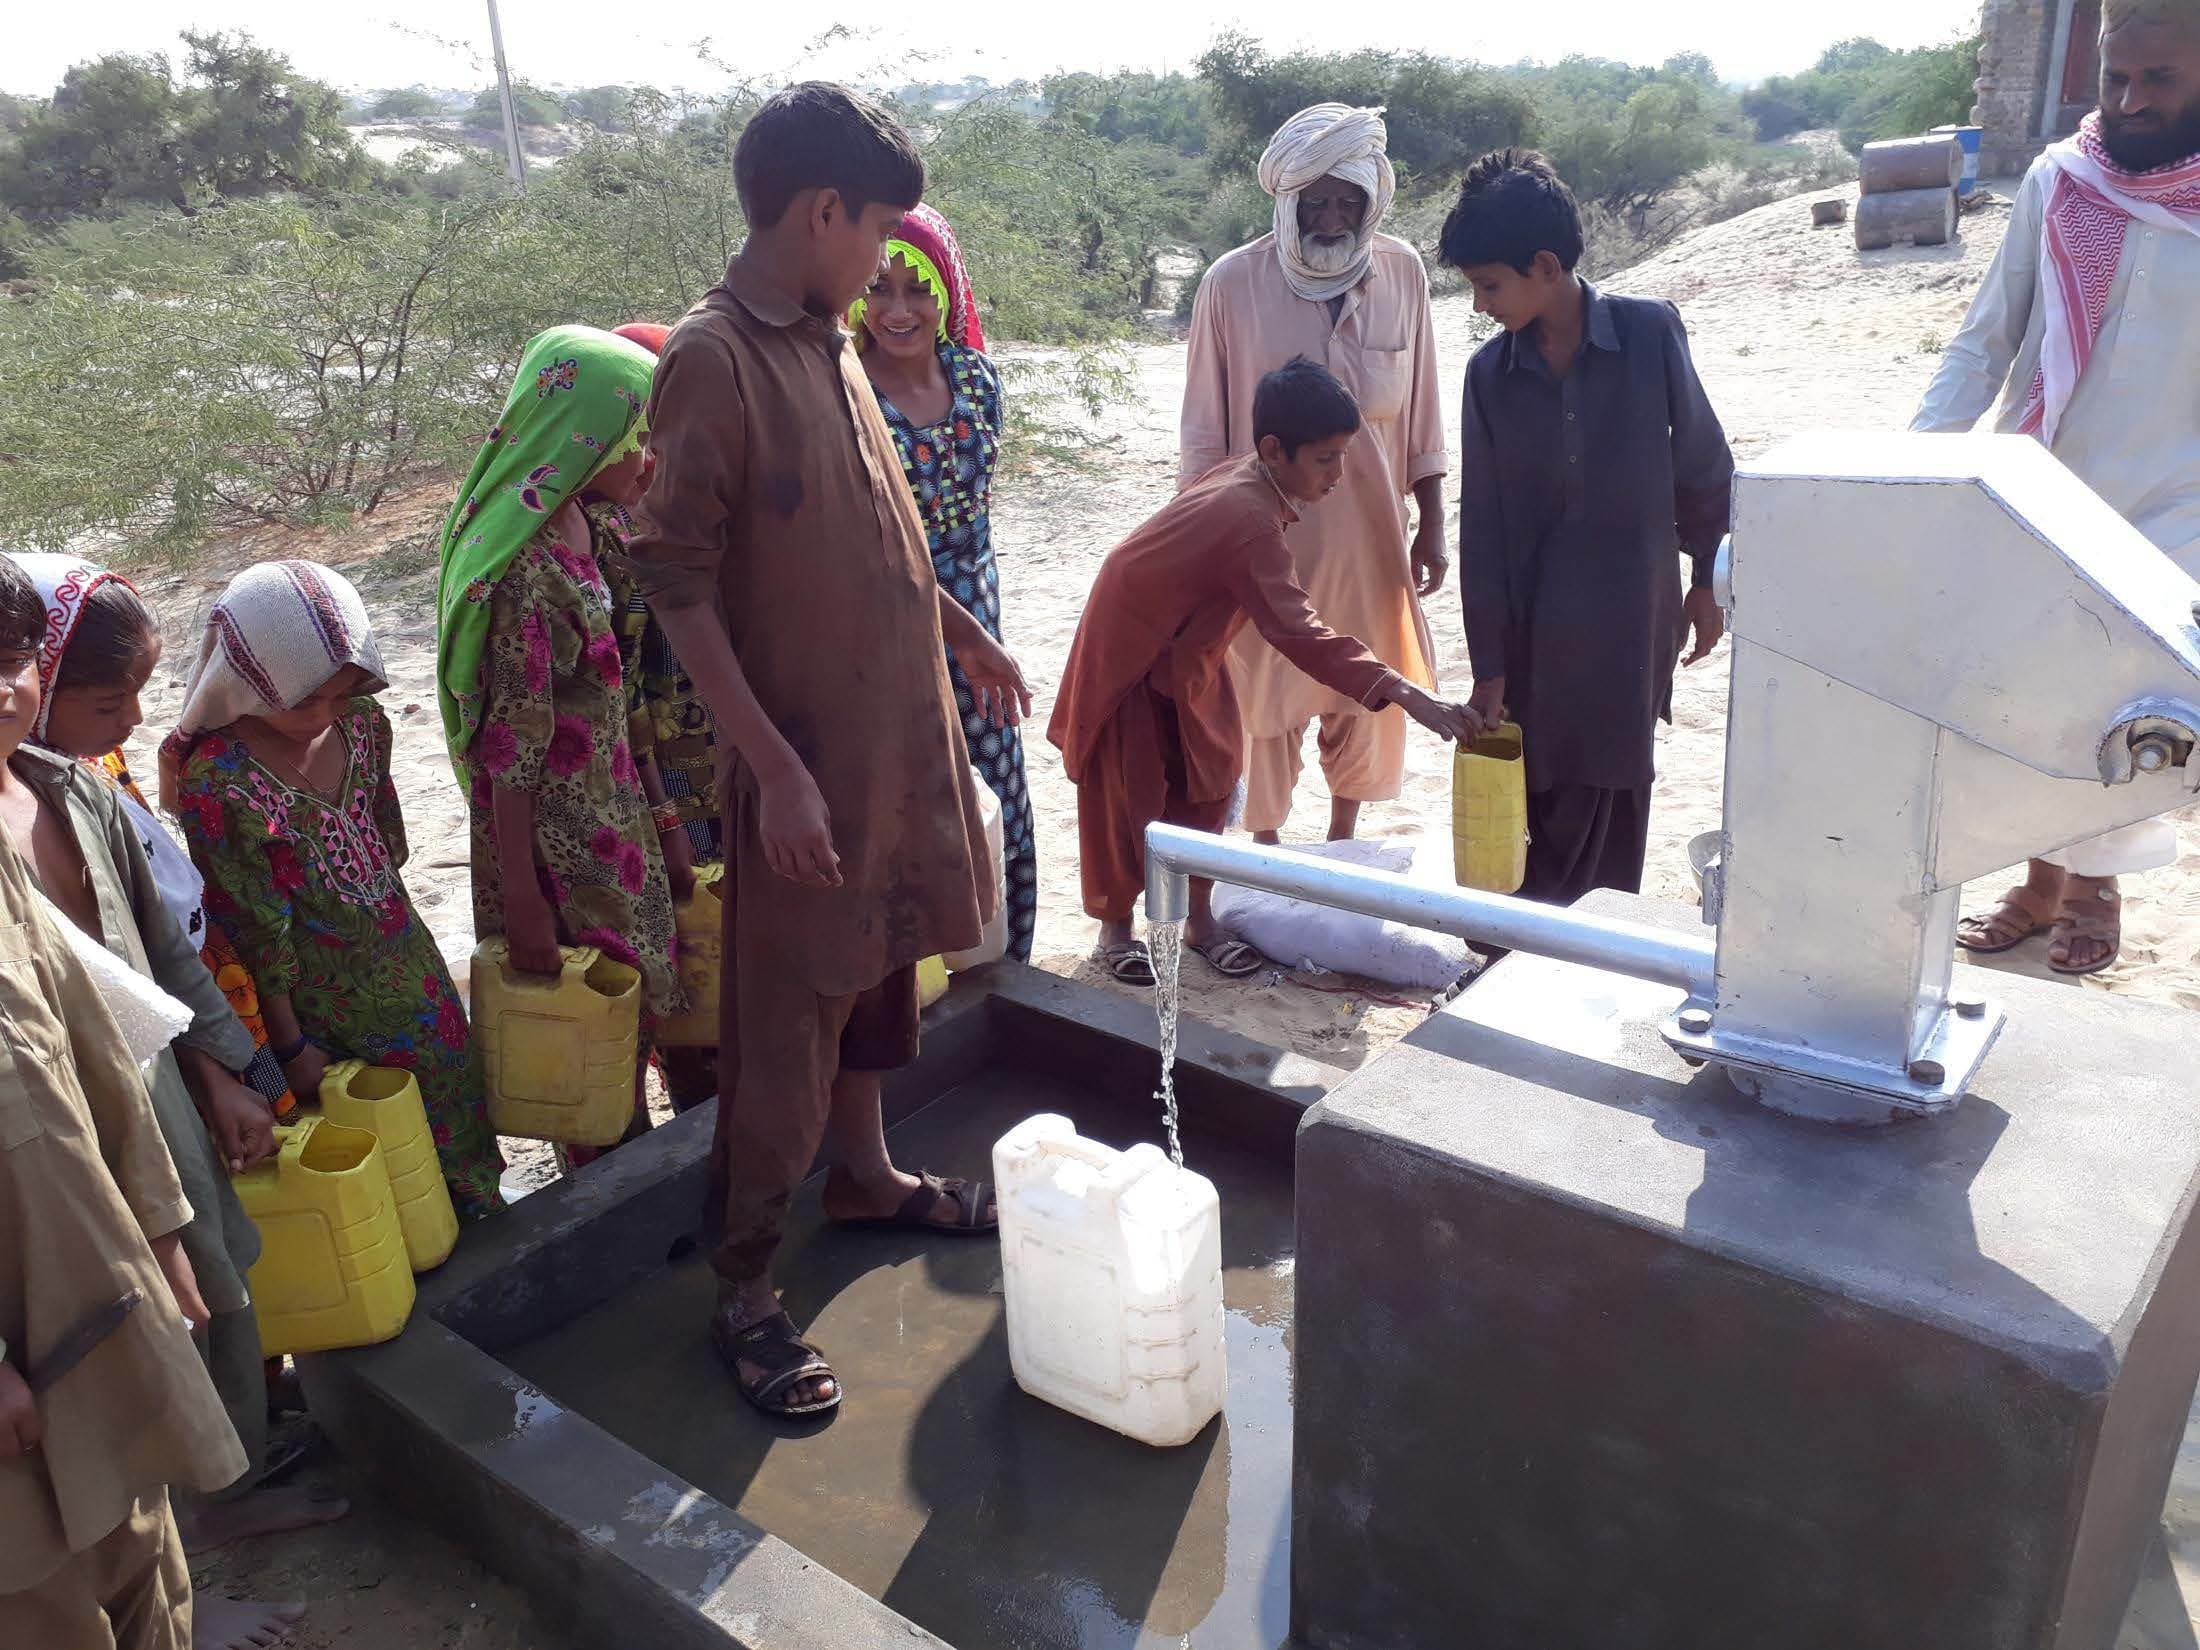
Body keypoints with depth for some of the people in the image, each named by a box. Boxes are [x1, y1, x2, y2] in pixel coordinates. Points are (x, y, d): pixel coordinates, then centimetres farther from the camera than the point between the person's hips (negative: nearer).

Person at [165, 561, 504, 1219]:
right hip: (319, 998, -6)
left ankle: (475, 1208, 48)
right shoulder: (215, 777, -25)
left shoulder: (361, 722, -9)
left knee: (454, 1089, 22)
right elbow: (251, 929, -18)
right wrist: (290, 1047, -11)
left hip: (406, 960, 6)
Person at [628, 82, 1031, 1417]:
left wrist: (962, 632, 25)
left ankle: (865, 1173, 41)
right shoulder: (712, 358, -17)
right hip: (807, 751, -8)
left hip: (899, 724, 9)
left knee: (879, 966, 21)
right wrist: (775, 765, -22)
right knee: (785, 1030, 0)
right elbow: (679, 585, -19)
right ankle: (746, 1293, 14)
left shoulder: (828, 342, 8)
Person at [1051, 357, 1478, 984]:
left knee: (1202, 789, 11)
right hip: (1129, 659, -9)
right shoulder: (1250, 521, -36)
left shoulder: (1245, 478, -8)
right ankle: (1115, 927, 20)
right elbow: (1299, 632, -42)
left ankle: (1200, 918, 24)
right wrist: (1408, 695, -46)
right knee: (1128, 800, 3)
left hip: (1181, 655, 9)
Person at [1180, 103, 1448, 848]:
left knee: (1368, 699, 14)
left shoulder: (1402, 272, -3)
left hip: (1371, 533, 3)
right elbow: (1203, 433, -4)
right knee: (1266, 701, 8)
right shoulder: (1233, 283, -11)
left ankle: (1342, 843, 36)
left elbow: (1421, 416, 6)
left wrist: (1432, 526, 7)